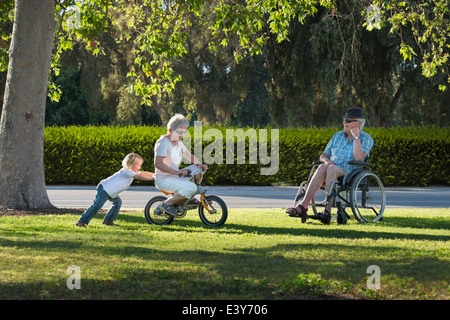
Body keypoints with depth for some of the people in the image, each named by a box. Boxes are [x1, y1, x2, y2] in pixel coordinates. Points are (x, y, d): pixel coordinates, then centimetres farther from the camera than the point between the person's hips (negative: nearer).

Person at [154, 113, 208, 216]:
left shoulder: (178, 142, 13)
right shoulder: (163, 142, -18)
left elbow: (188, 155, 22)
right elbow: (158, 164, -28)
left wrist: (199, 164, 1)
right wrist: (177, 172, -35)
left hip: (175, 176, 9)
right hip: (163, 180, -9)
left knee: (197, 170, 6)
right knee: (191, 187, -27)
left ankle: (190, 198, 13)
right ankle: (167, 203, -15)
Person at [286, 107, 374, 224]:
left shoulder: (366, 138, 4)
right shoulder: (337, 136, 20)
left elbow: (359, 158, -14)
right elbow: (323, 155, 21)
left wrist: (356, 137, -11)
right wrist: (327, 161, -3)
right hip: (331, 171, 4)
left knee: (332, 169, -37)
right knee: (322, 167, -32)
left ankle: (327, 212, -45)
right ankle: (303, 207, -45)